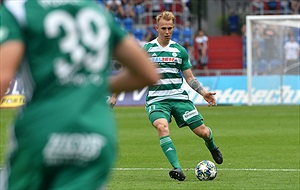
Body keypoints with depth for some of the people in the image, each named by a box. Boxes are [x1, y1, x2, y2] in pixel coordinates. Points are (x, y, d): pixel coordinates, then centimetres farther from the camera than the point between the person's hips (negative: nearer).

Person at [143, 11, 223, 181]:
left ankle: (212, 147, 36)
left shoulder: (180, 51, 9)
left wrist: (204, 92, 3)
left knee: (203, 132, -2)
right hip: (157, 99, -2)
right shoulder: (147, 49, 3)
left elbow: (189, 78, 14)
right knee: (162, 126, -33)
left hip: (179, 97, 2)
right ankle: (177, 168, -33)